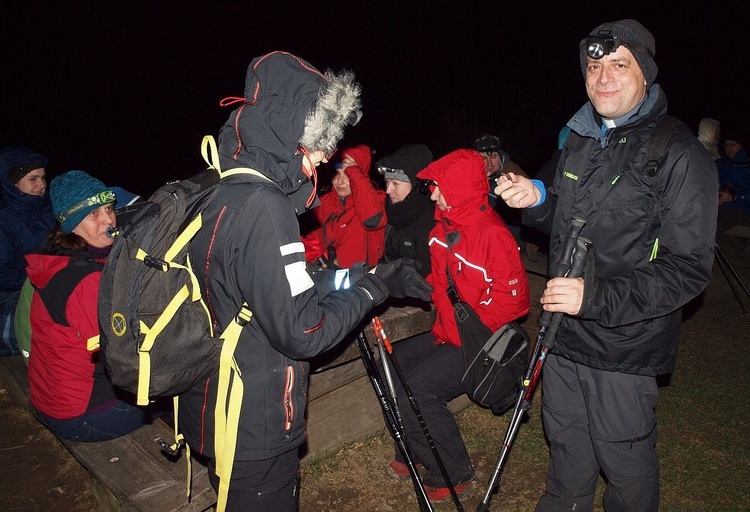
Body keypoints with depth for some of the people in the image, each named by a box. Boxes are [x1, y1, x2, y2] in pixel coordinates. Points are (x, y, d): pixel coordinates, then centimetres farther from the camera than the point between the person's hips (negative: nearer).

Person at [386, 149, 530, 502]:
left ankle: (453, 475, 2)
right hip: (446, 334, 9)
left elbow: (513, 298, -21)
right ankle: (413, 452, 21)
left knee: (416, 391, -21)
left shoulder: (493, 234, -21)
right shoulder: (445, 225, 6)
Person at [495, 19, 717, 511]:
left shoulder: (679, 154, -14)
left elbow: (688, 268, -18)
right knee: (566, 444, 22)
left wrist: (596, 297, -29)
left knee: (625, 461, 10)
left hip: (626, 346, -6)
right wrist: (538, 198, 0)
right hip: (565, 334, 7)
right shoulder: (580, 143, 10)